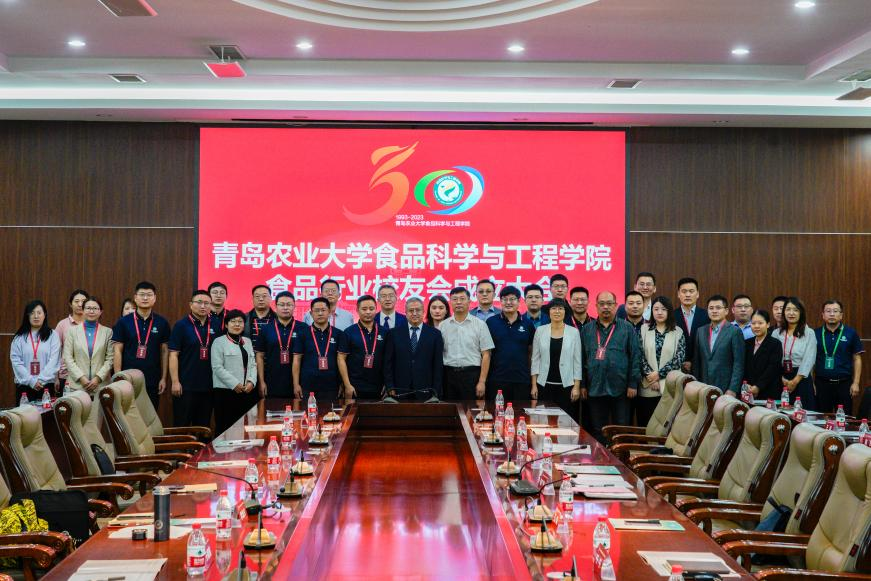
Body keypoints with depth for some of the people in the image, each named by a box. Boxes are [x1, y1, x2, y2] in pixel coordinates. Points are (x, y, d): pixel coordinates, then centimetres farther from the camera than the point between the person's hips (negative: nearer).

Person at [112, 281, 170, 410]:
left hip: (153, 382, 1)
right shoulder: (123, 322, 0)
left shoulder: (162, 323, 4)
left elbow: (165, 351, 7)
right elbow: (117, 351, -1)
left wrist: (163, 378, 3)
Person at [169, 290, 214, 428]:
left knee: (203, 427, 10)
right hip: (186, 386, -4)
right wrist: (175, 381, -13)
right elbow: (173, 355, -6)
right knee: (181, 427, -1)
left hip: (208, 386, 4)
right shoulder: (181, 325, -3)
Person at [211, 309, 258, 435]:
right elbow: (217, 367, -9)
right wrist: (234, 384, -14)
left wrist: (251, 381, -4)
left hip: (247, 391, 5)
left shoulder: (247, 341, 18)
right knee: (225, 427, -5)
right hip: (226, 391, -5)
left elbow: (253, 365, 14)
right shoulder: (219, 342, 0)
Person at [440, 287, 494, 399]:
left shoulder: (480, 325, 1)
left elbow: (486, 355, -1)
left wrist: (482, 381, -8)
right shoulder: (442, 326, 7)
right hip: (448, 374, 2)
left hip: (471, 374, -2)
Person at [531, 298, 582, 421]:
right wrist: (534, 385, 2)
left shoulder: (574, 332, 1)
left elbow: (577, 361, 2)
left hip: (566, 385, -1)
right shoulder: (540, 331, 4)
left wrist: (577, 386, -2)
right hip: (544, 385, 1)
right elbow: (535, 359, 6)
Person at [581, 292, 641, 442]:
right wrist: (583, 385, 4)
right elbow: (582, 359, 10)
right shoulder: (587, 330, 11)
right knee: (597, 431, 7)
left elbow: (635, 356, 0)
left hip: (620, 389, -2)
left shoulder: (627, 329, 4)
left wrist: (633, 384, -6)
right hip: (595, 389, 2)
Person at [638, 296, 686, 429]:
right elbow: (640, 355, 1)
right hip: (647, 387, 1)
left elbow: (679, 358, -3)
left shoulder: (677, 332, 5)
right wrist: (649, 376, -9)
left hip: (669, 387, -1)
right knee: (645, 425, 2)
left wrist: (659, 374, -9)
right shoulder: (644, 329, 7)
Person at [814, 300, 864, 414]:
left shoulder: (851, 333, 0)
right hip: (822, 383, 1)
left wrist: (856, 383, -3)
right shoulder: (816, 334, 3)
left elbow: (857, 359, 2)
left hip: (844, 384, -1)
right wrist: (811, 383, 3)